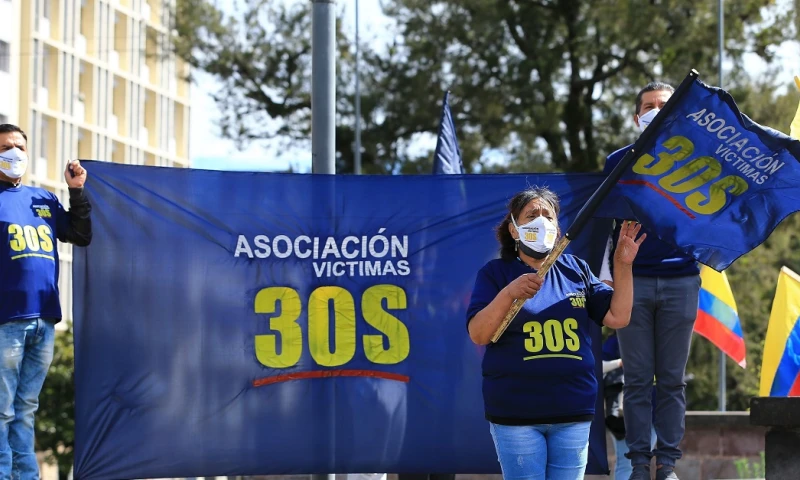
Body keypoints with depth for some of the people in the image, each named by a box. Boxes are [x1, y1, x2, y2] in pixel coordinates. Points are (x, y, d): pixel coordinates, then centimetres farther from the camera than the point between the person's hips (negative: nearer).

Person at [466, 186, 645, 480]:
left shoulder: (576, 269, 9)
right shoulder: (496, 273, 0)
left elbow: (618, 317, 5)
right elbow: (478, 334, -11)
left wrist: (622, 266, -6)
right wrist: (509, 293, -26)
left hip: (573, 411, 3)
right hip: (516, 413, -3)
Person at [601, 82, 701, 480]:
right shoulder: (618, 162, 8)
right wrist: (606, 273, 4)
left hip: (680, 280, 0)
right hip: (633, 281, 0)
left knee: (672, 379, 3)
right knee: (637, 379, 1)